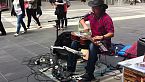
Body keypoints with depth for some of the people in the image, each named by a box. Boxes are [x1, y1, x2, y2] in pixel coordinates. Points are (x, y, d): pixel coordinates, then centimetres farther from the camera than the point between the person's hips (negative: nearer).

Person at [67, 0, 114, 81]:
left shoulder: (106, 18, -18)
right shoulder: (92, 15, 3)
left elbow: (111, 33, -25)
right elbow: (82, 20, 20)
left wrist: (102, 37, -42)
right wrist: (85, 26, -1)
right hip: (92, 39, 7)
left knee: (92, 46, -39)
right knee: (74, 43, -7)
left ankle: (89, 74, -29)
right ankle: (70, 69, -3)